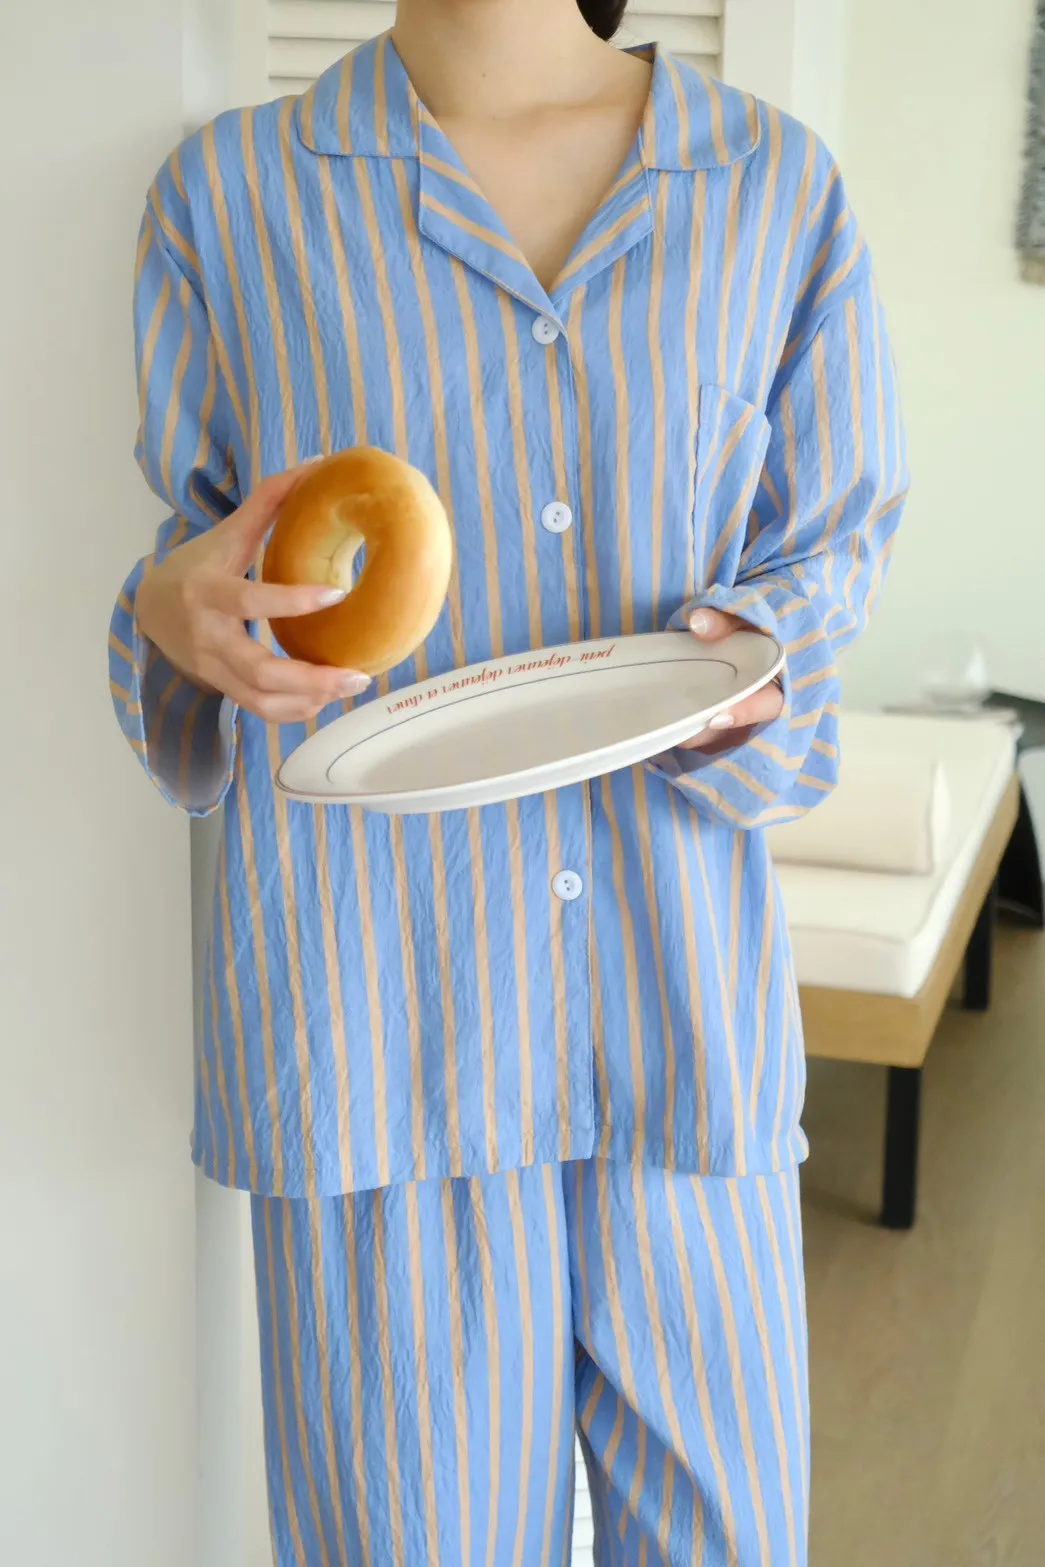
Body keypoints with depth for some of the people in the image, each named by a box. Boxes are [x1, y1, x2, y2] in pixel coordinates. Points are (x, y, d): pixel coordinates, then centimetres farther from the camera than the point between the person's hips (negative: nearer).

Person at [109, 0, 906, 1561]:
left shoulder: (777, 185, 6)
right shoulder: (228, 197, 4)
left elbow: (831, 541, 14)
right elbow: (209, 539, 13)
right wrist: (179, 613, -11)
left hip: (679, 972, 2)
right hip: (369, 995, -1)